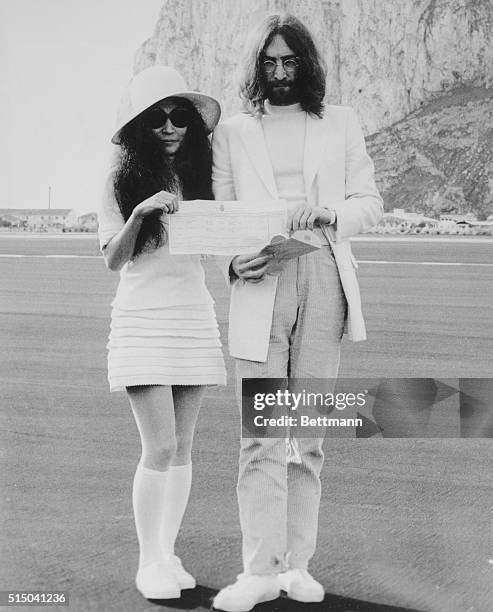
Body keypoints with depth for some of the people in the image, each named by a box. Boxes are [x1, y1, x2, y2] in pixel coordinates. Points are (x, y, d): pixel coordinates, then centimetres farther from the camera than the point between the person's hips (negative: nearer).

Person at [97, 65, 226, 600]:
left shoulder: (200, 174, 7)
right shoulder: (123, 182, -3)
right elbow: (113, 259, -9)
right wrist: (140, 212, -23)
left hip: (195, 316, 4)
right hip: (142, 319, -4)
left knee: (181, 449, 7)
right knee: (160, 449, -7)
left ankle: (168, 552, 18)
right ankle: (148, 561, 5)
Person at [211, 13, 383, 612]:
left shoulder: (340, 123, 16)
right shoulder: (232, 132, 14)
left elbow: (369, 202, 12)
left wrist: (327, 214, -10)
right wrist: (233, 260, -11)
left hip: (324, 281, 1)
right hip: (260, 287, -1)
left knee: (309, 434, 3)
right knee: (261, 436, -8)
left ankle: (296, 563, 9)